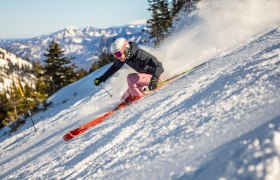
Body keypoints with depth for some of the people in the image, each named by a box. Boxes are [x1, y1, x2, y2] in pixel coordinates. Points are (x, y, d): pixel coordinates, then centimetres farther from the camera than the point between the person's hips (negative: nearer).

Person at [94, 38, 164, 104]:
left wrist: (154, 79, -55)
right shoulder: (124, 56, -12)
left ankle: (137, 95, -11)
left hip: (154, 76, -8)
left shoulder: (140, 55, -34)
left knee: (130, 77, -28)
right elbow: (114, 67, 7)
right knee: (124, 99, 5)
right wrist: (102, 78, 7)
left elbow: (158, 65, -39)